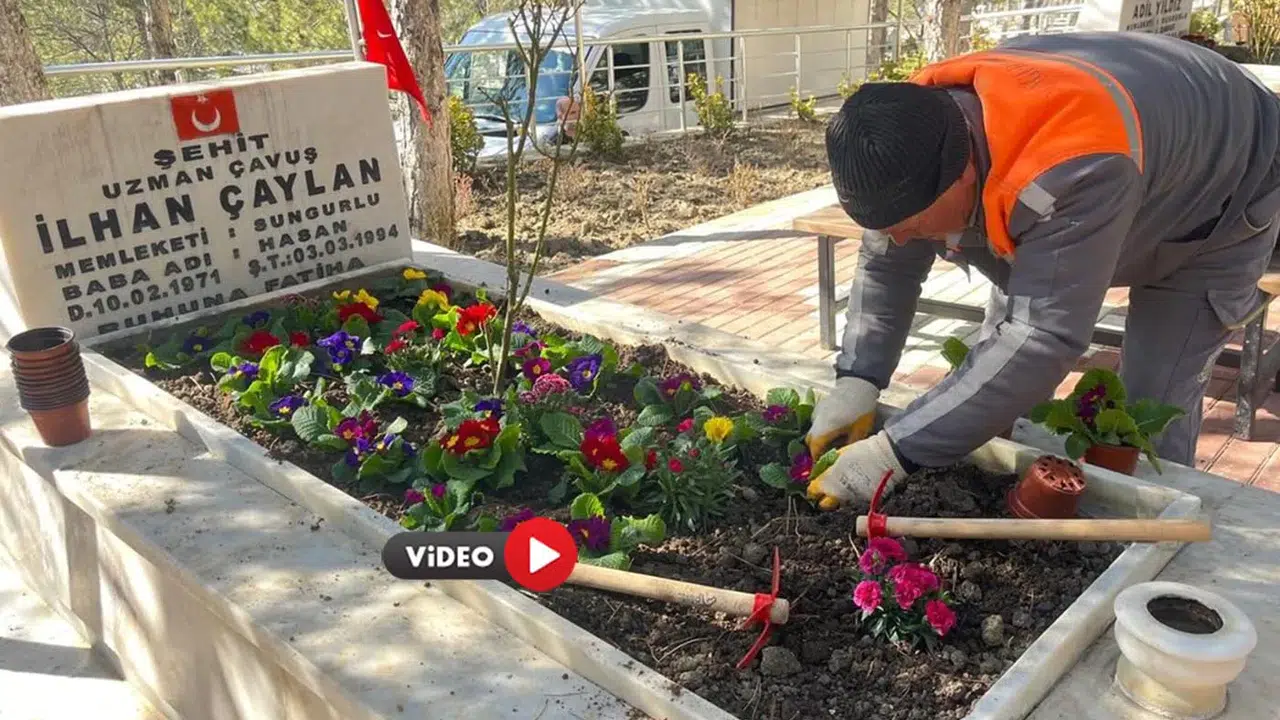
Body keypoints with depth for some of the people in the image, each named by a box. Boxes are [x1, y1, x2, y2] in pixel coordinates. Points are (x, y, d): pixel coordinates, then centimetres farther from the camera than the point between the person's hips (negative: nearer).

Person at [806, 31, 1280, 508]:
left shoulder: (1072, 169, -50)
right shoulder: (917, 137, -26)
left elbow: (1043, 339, -49)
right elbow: (885, 266, -15)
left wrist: (896, 452, -50)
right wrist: (856, 381, -28)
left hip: (1217, 201, -6)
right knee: (994, 374, 3)